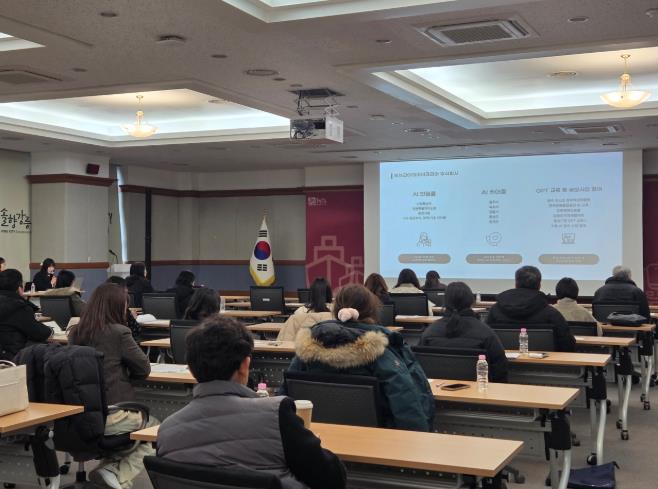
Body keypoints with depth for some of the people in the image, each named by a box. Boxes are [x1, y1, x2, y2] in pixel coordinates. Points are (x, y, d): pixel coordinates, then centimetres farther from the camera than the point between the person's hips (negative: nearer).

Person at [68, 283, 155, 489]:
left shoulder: (75, 333, 3)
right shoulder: (118, 333, -15)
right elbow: (144, 369, -4)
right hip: (112, 415, -7)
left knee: (145, 419, 31)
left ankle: (107, 468, 17)